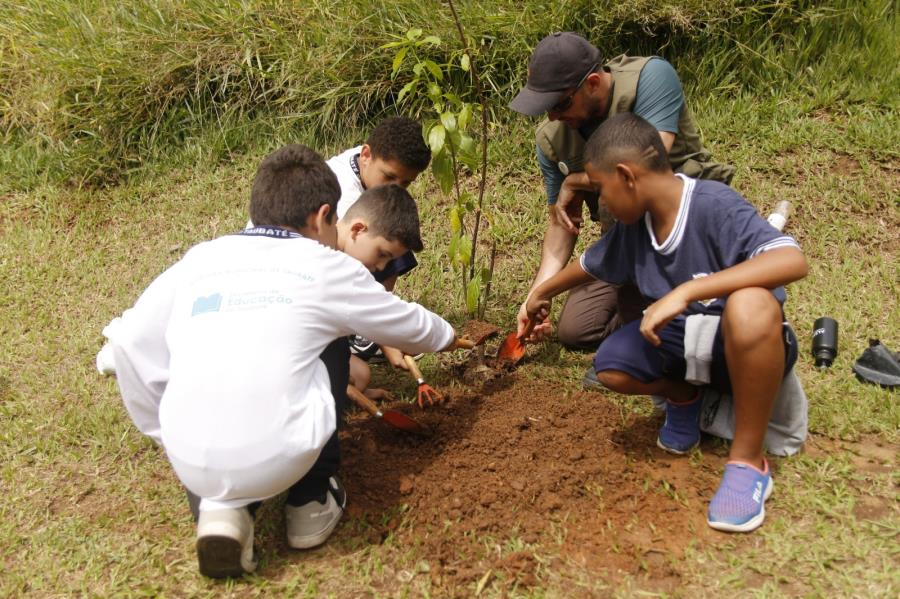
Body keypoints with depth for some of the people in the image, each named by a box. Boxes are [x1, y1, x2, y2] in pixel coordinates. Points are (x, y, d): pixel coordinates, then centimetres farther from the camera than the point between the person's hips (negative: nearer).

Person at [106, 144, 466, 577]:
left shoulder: (198, 259, 11)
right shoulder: (326, 267, 5)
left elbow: (128, 344, 10)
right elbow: (408, 326, 19)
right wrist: (450, 338, 42)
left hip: (191, 465, 3)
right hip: (278, 459, -2)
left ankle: (222, 507, 10)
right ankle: (310, 506, 24)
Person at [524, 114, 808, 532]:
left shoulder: (713, 205, -25)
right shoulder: (633, 225, -4)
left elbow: (793, 261, -40)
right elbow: (590, 264, 16)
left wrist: (685, 291, -44)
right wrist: (542, 292, 31)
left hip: (746, 348, -5)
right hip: (684, 339, 6)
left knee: (749, 306, -40)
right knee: (611, 367, -22)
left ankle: (748, 461, -21)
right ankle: (684, 396, 13)